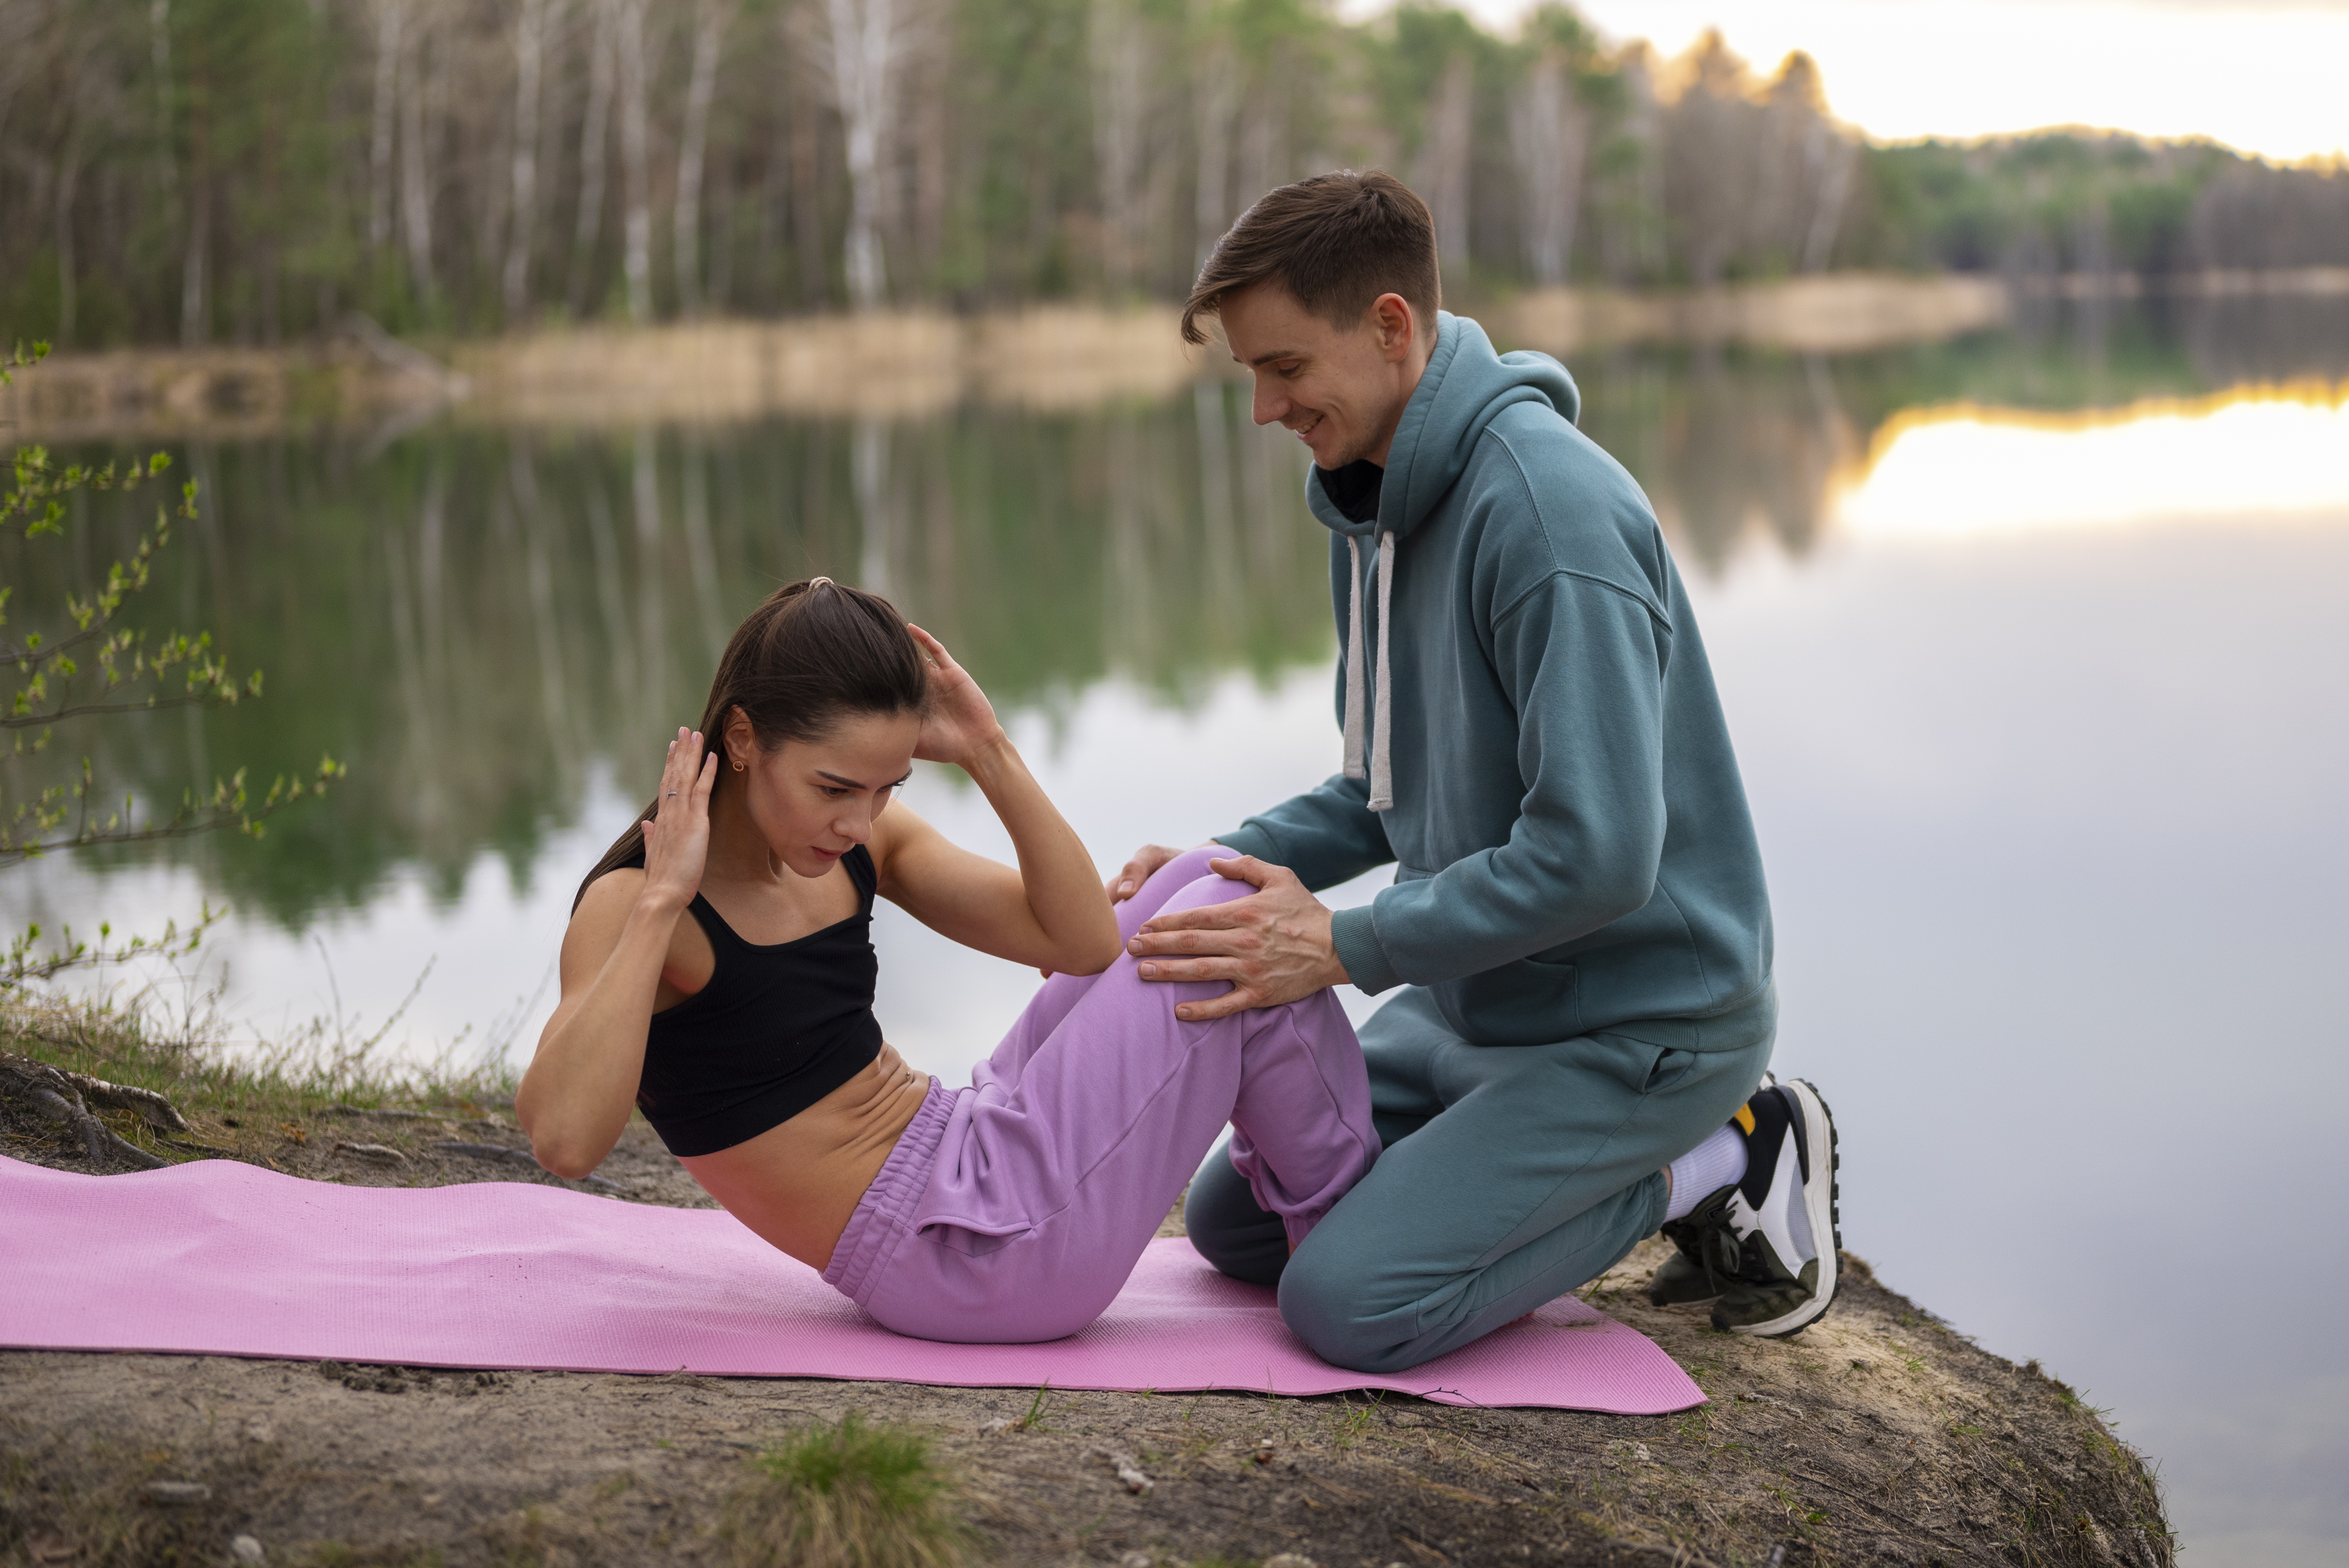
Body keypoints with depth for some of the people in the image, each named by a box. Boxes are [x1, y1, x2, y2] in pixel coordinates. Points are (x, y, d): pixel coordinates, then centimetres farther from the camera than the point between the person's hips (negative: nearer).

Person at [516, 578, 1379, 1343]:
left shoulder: (863, 839, 4)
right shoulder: (632, 906, -18)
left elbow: (1082, 939, -1)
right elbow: (564, 1140, -36)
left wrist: (989, 753, -10)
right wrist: (660, 902, -33)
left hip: (977, 1146, 9)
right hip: (964, 1257, -9)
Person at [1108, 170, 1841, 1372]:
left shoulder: (1549, 507, -25)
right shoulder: (1377, 500, 6)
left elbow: (1598, 853, -30)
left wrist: (1346, 946, -23)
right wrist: (1233, 864, -3)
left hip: (1641, 1022, -10)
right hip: (1471, 1006, 10)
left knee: (1348, 1302, -19)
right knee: (1232, 1224, 12)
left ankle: (1717, 1163, 0)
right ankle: (1688, 1155, 13)